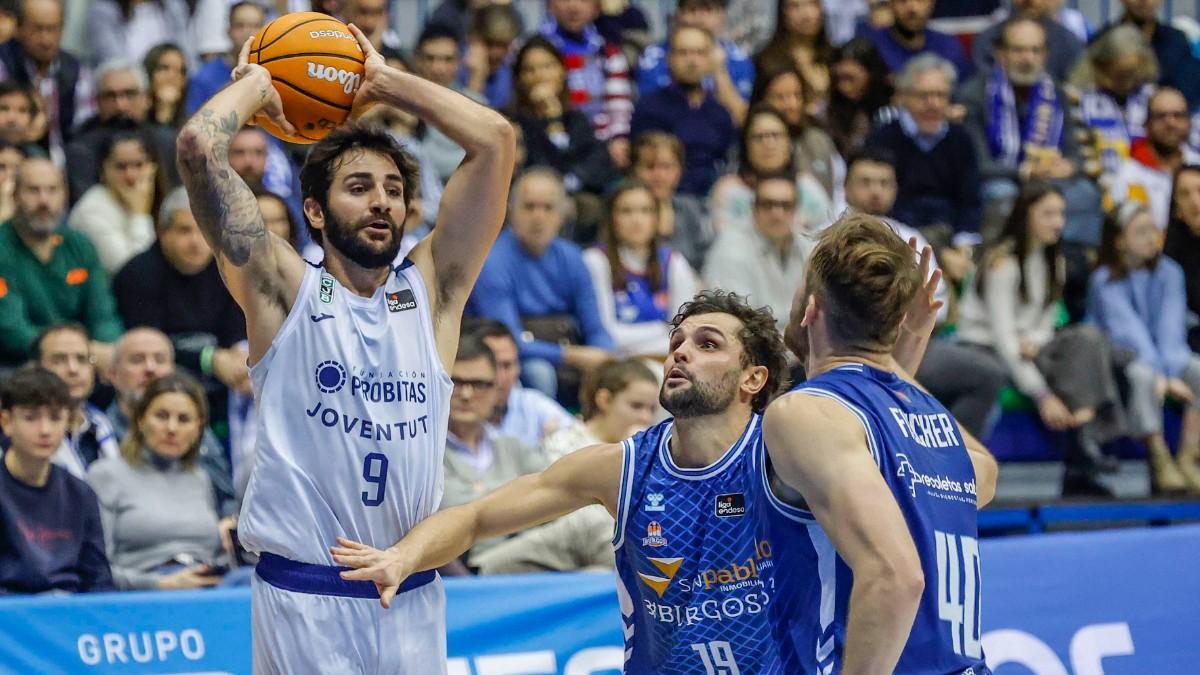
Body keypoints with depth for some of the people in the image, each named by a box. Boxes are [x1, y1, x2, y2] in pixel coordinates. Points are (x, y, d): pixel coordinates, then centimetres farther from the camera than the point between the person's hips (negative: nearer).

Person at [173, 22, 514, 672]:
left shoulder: (431, 289, 8)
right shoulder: (283, 289, 0)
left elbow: (494, 139, 4)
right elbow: (199, 145, -10)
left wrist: (383, 81, 11)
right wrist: (256, 83, 8)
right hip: (304, 595, -3)